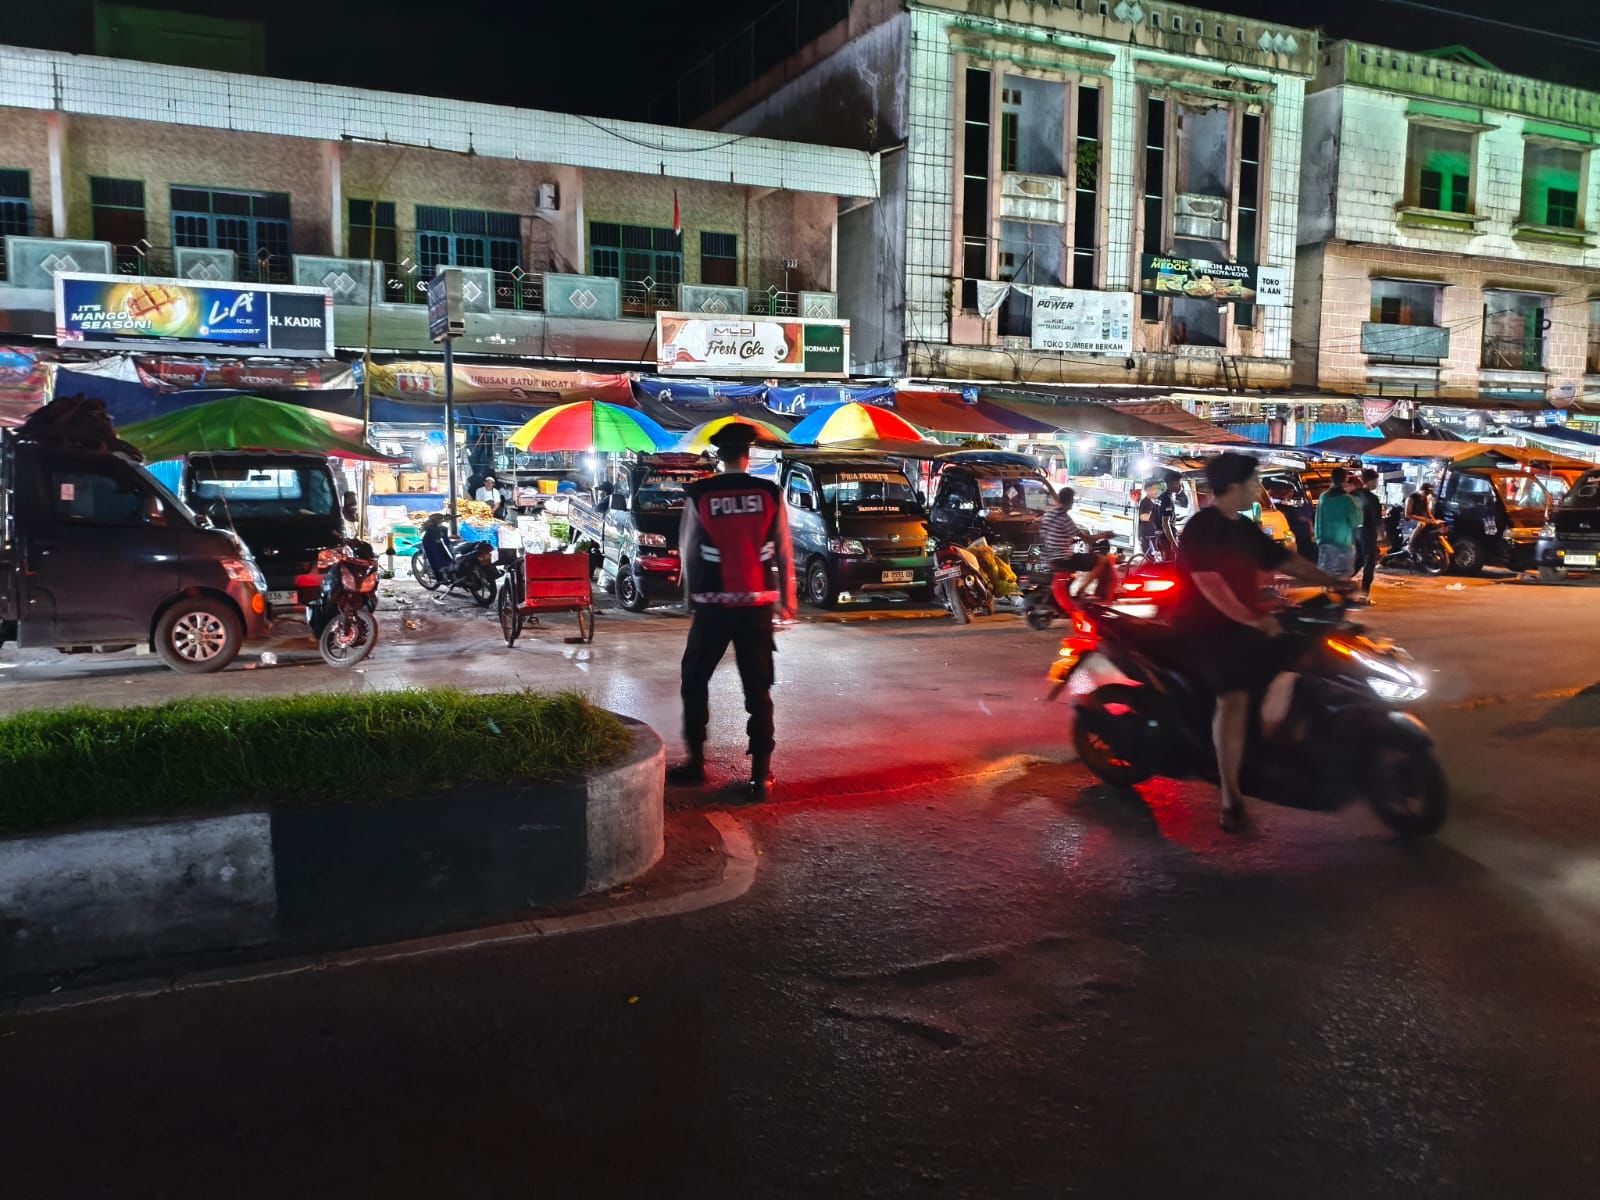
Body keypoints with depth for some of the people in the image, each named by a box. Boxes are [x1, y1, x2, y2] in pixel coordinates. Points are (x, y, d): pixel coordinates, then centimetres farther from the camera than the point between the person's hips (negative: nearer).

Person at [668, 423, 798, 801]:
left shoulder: (698, 494, -4)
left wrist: (692, 596, 15)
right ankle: (761, 775, 7)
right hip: (757, 604, 1)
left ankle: (696, 763, 21)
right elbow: (784, 552, 3)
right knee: (759, 689, 7)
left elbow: (688, 551, 2)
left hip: (713, 604, -1)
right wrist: (787, 599, 14)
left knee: (695, 681, 17)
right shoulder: (770, 493, -1)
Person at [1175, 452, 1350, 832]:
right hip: (1204, 627, -9)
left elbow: (1285, 561, 17)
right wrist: (1254, 619, -29)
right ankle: (1230, 797, -21)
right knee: (1235, 697, -24)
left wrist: (1334, 583, 9)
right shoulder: (1200, 528, -15)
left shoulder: (1246, 528, 13)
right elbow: (1209, 584, -24)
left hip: (1241, 625, 10)